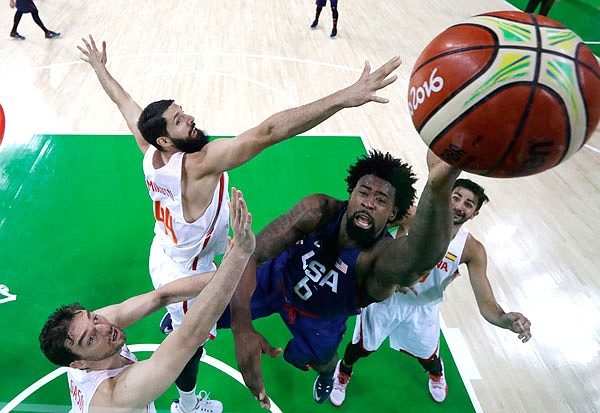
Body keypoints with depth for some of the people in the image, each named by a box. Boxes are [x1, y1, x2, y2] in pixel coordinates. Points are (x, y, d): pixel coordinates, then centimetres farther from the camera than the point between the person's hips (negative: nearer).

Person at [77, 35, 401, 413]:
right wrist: (345, 98, -56)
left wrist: (99, 67, 21)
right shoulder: (199, 165, -39)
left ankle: (172, 324, 73)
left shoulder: (150, 151, -17)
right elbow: (268, 132, -49)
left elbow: (124, 102, 2)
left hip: (163, 255, 7)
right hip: (186, 274, -7)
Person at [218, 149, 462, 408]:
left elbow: (421, 258, -68)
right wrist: (242, 327, -56)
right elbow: (251, 253, -41)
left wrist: (438, 188, -90)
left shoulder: (384, 256, -42)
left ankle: (328, 374, 66)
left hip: (321, 319, 0)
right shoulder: (320, 211, -36)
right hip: (278, 277, 1)